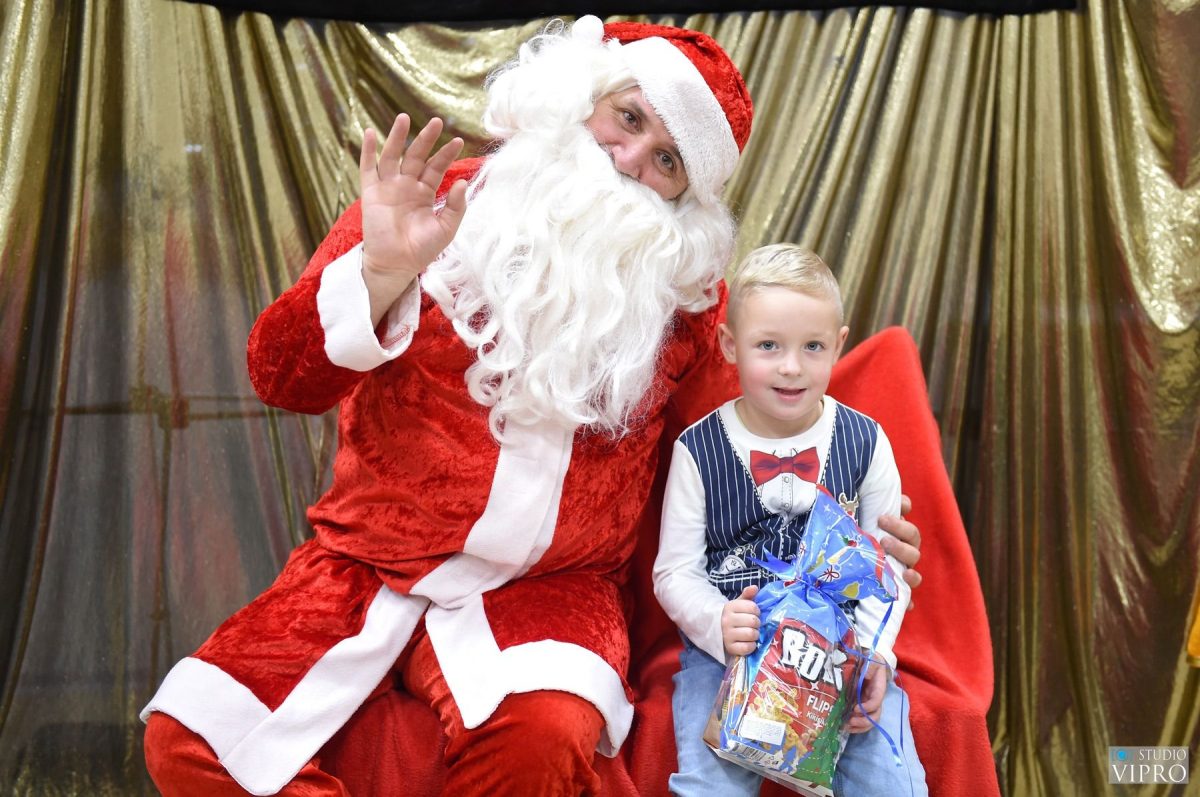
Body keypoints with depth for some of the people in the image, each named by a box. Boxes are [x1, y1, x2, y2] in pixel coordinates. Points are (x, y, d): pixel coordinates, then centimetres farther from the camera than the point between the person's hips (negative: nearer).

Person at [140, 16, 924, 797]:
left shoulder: (682, 292, 4)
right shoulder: (437, 199, 0)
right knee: (191, 733, -21)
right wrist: (383, 270, -22)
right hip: (369, 565, 1)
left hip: (550, 590, 0)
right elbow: (284, 377, -5)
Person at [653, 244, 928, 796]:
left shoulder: (865, 443, 2)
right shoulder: (699, 450, -2)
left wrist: (873, 652, -9)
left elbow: (887, 568, 7)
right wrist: (719, 624, -19)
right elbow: (674, 571, 1)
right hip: (724, 651, -1)